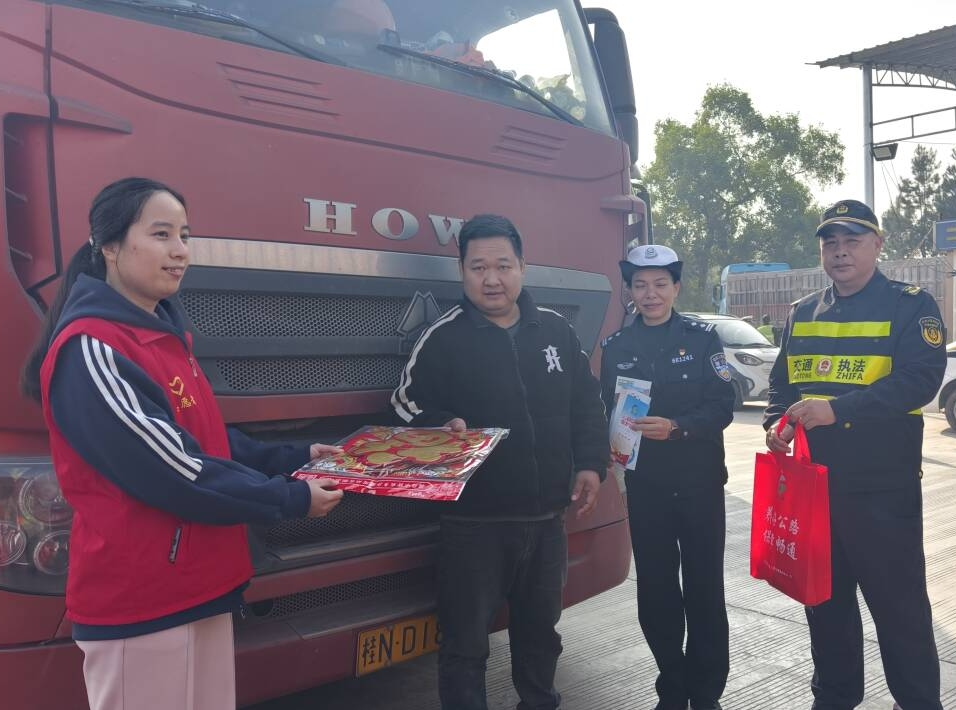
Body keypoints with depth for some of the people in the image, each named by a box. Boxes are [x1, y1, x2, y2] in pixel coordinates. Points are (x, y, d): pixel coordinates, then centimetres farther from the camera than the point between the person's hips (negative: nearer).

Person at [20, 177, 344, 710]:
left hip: (201, 587, 9)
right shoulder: (90, 348, -19)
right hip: (139, 602, -9)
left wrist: (292, 459, 6)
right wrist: (290, 499, -15)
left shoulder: (165, 333, 12)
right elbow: (173, 473, -23)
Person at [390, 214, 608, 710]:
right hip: (474, 524, -4)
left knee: (540, 630, 23)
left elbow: (587, 405, 11)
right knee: (465, 642, 3)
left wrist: (590, 465, 1)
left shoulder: (557, 331, 5)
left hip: (546, 519, 5)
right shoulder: (441, 339, -8)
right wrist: (443, 428, -23)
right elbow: (406, 408, -5)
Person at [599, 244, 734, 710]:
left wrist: (676, 426, -23)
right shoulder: (616, 347, 5)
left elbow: (723, 406, -8)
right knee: (655, 590, 9)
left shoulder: (702, 337, -2)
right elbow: (608, 413, 8)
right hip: (644, 485, 2)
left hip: (699, 481, -2)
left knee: (704, 588, 5)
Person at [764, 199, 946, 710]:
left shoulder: (910, 306, -4)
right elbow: (781, 382, 17)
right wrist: (777, 424, -5)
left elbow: (920, 379, -18)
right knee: (824, 596, 16)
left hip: (883, 487, -5)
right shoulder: (802, 313, 12)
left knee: (898, 601, 4)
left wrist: (838, 408, -28)